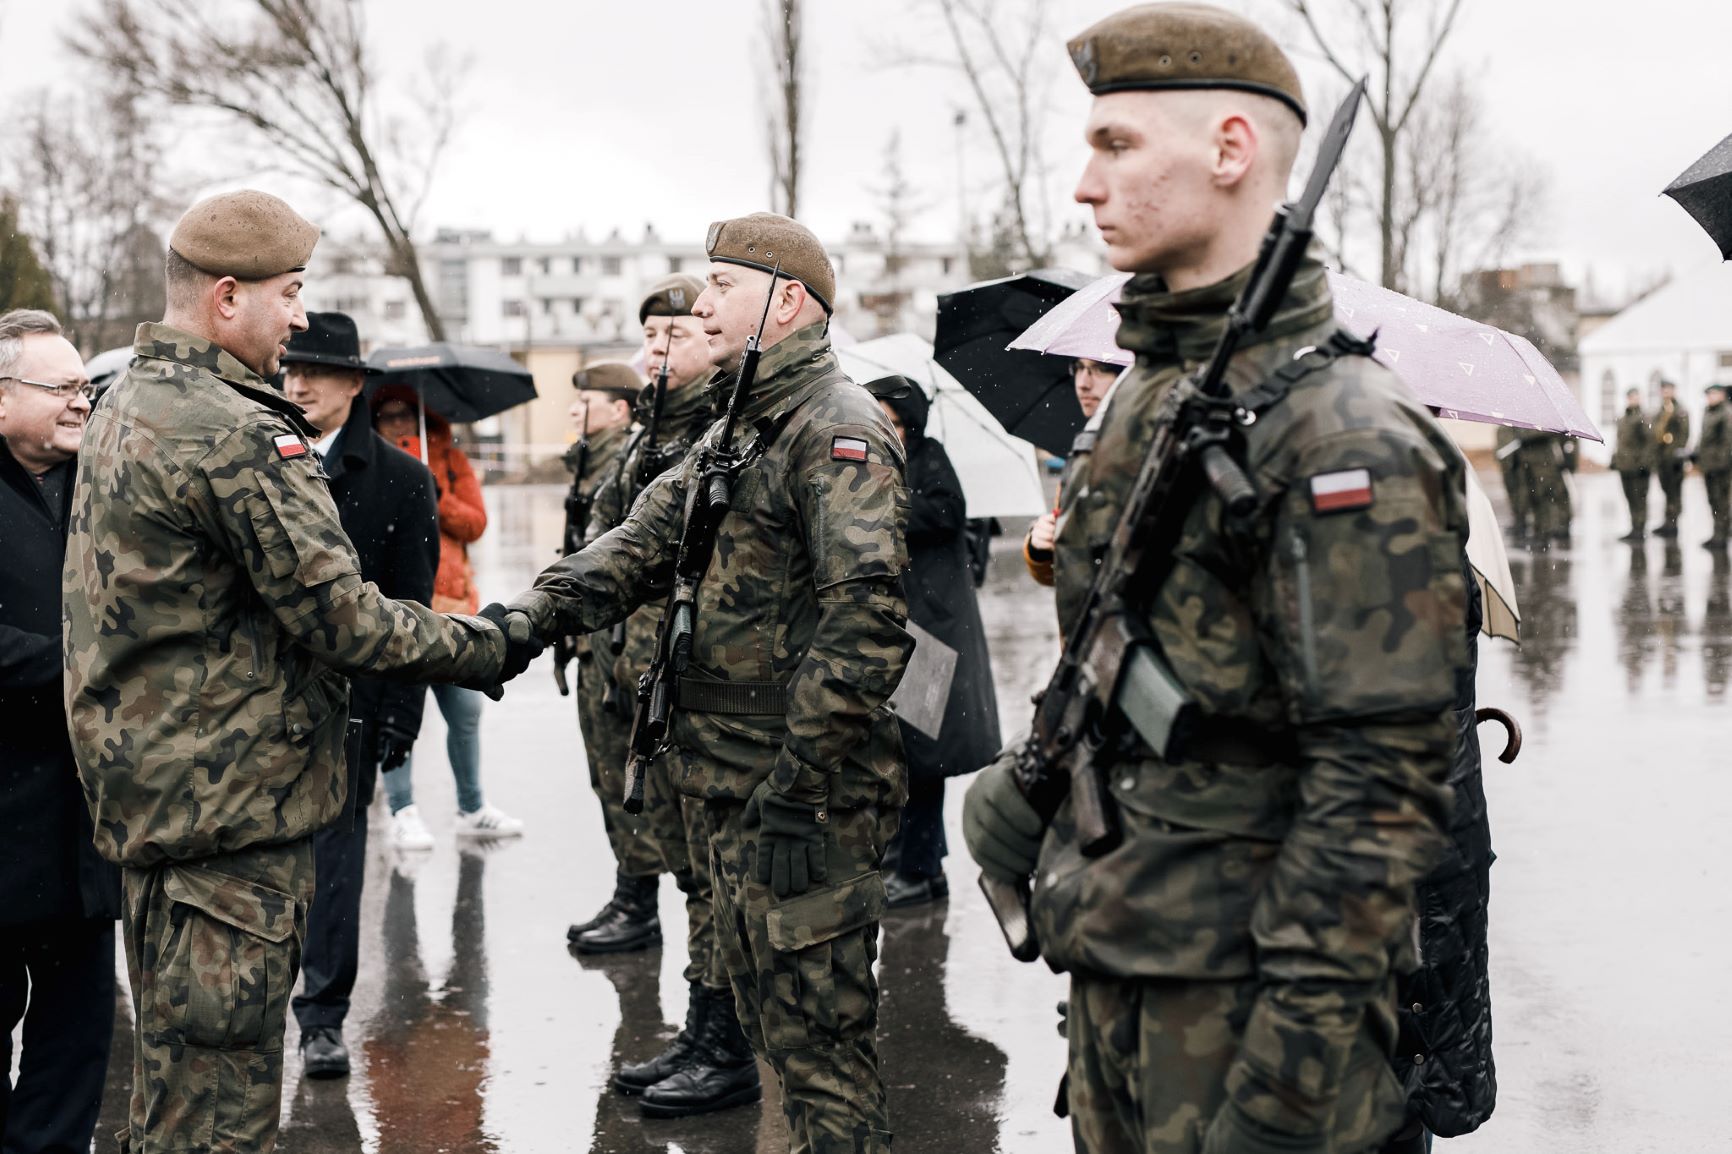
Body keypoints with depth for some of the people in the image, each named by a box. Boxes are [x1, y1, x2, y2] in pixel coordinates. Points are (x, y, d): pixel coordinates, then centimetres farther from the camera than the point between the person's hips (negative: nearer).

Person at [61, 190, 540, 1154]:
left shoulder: (128, 406, 13)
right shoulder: (235, 434, -20)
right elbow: (339, 614, -20)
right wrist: (486, 647, -8)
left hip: (152, 785, 10)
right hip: (233, 798, -10)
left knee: (179, 1068, 20)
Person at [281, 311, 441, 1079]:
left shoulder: (400, 481, 2)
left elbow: (409, 609, 1)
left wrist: (401, 713, -4)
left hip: (345, 697, -1)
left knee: (334, 851, 4)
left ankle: (324, 1016, 14)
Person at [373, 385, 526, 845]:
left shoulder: (451, 460, 14)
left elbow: (476, 523, 5)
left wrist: (438, 499, -9)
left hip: (449, 600, 3)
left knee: (466, 710, 7)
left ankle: (472, 810, 20)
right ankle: (403, 814, 2)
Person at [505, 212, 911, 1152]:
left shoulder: (837, 429, -15)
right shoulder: (737, 431, 18)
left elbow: (862, 618, -25)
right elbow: (643, 542, 12)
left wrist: (799, 791, -27)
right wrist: (535, 612, -7)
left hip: (807, 794, -10)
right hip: (733, 785, 10)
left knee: (816, 1031, -3)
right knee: (765, 1005, 19)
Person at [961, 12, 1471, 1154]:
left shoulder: (1344, 430, -17)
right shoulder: (1147, 393, 11)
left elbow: (1383, 776, -21)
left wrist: (1302, 1046, -23)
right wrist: (1034, 775, 10)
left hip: (1239, 983, -8)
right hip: (1113, 955, 8)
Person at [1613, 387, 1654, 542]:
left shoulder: (1643, 419, -9)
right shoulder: (1622, 419, 16)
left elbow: (1650, 440, -13)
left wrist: (1644, 462, -18)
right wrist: (1615, 459, 18)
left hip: (1637, 467, -8)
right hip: (1625, 465, 8)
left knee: (1639, 499, -5)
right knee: (1631, 499, 12)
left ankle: (1639, 530, -3)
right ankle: (1635, 529, 18)